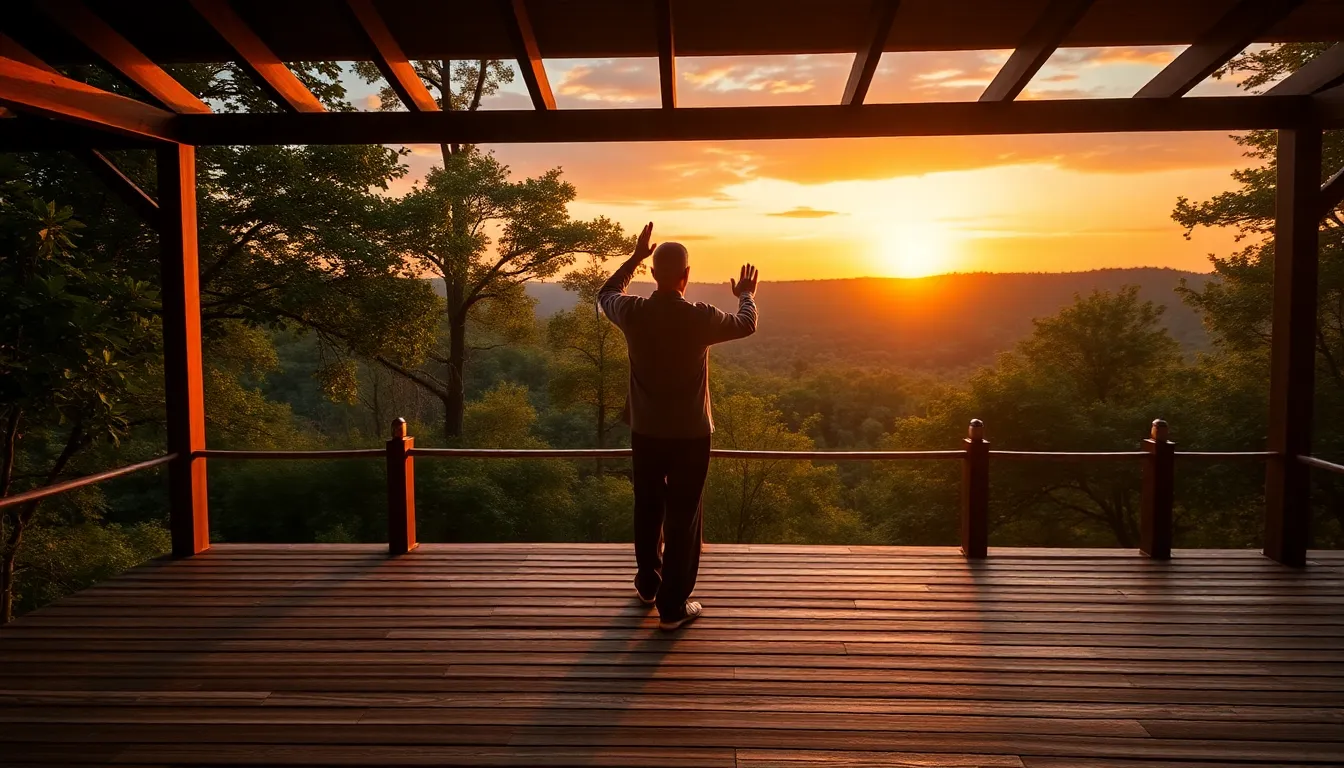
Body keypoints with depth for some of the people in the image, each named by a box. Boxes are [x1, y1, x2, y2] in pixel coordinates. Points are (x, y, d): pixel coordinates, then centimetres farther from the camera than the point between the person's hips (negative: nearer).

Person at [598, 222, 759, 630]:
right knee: (683, 517, 5)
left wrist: (634, 257, 23)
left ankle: (648, 584, 38)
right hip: (690, 434, -3)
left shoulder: (633, 313, -10)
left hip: (645, 432, 4)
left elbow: (606, 294, 16)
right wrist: (746, 295, 25)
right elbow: (746, 324, 5)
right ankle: (673, 607, 10)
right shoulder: (700, 318, -16)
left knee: (647, 509, 20)